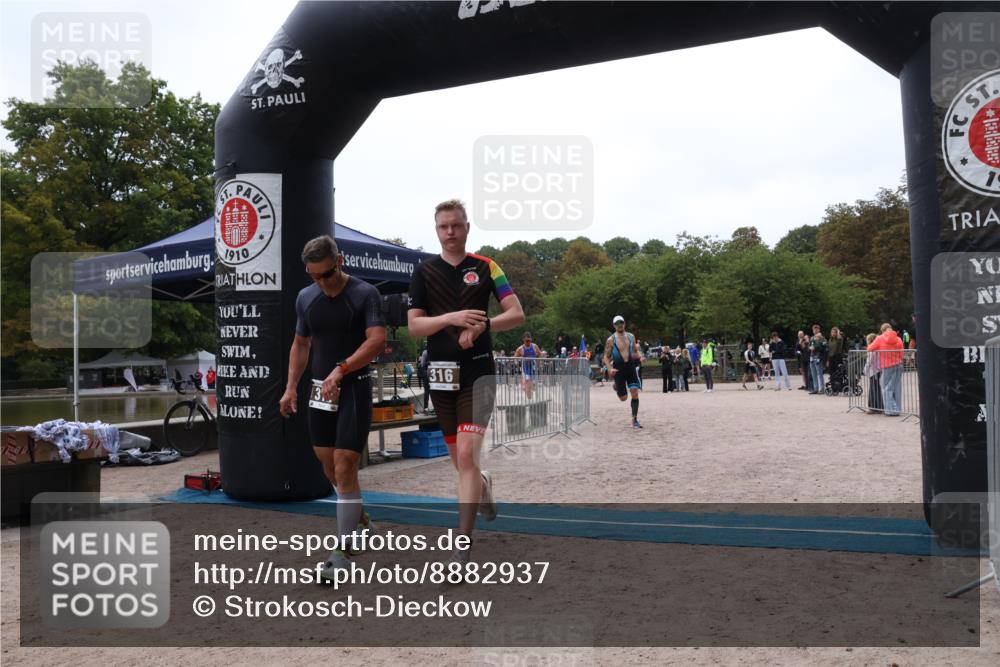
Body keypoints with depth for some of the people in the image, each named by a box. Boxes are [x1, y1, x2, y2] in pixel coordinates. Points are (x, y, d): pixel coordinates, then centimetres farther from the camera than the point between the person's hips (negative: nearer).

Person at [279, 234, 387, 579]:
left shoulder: (365, 294, -10)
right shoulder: (305, 297, 8)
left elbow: (377, 339, -20)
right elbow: (301, 344, 17)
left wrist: (340, 370, -29)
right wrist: (291, 386, 10)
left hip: (354, 387, -6)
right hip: (320, 389, 6)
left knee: (344, 468, -8)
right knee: (329, 466, 13)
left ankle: (343, 550, 1)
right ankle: (358, 518, 38)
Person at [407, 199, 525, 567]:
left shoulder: (485, 267, 2)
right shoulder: (424, 271, 5)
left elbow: (517, 314, -2)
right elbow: (414, 325, -2)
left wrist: (481, 324, -19)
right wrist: (452, 318, -18)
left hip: (478, 373, -3)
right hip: (441, 374, 3)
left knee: (467, 455, -14)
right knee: (459, 460, 14)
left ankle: (462, 547, -7)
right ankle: (484, 485, 50)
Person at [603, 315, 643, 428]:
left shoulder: (631, 337, 5)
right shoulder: (611, 340, -5)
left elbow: (635, 351, 18)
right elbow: (606, 357, -3)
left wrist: (638, 355, -5)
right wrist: (610, 368, -19)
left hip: (631, 367, 2)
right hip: (619, 369, -2)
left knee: (635, 393, -10)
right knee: (623, 398, 5)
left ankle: (635, 420, 0)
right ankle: (616, 386, 41)